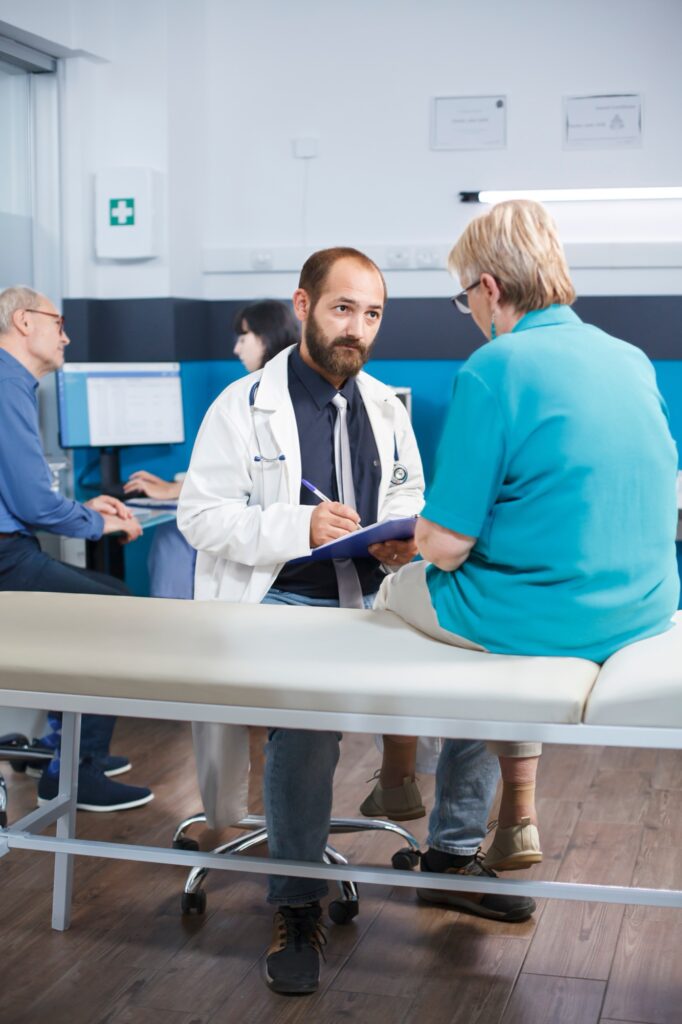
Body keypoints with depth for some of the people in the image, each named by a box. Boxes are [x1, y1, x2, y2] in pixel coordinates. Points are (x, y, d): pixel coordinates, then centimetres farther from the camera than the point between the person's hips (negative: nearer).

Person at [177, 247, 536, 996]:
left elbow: (409, 496, 21)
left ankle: (457, 856, 6)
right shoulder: (243, 406, -1)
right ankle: (296, 907, -15)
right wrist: (299, 527, -20)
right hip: (278, 603, -5)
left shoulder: (386, 407, 15)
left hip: (374, 598, 6)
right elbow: (199, 515, -6)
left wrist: (403, 539, -4)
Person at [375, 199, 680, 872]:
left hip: (544, 619, -6)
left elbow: (446, 545, -17)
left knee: (395, 593, 19)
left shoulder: (493, 369, -17)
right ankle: (514, 824, 32)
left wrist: (421, 532, 6)